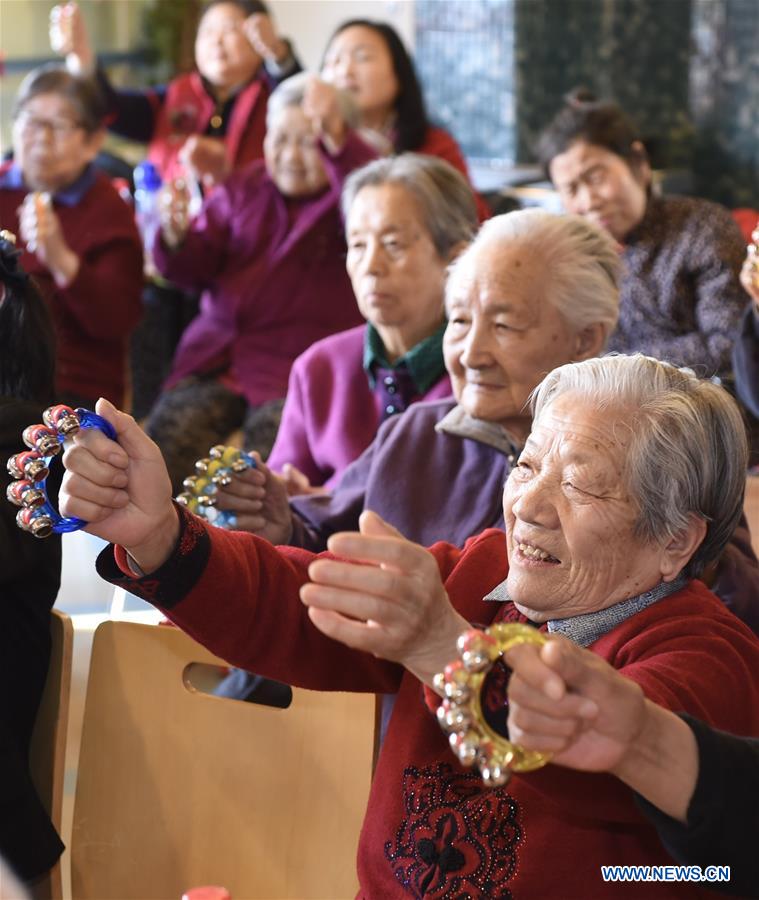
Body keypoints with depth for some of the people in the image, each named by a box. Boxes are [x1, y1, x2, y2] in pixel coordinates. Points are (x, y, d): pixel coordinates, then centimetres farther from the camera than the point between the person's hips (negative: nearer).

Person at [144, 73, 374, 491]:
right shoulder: (241, 190, 18)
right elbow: (195, 269, 12)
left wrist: (337, 141, -36)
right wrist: (177, 238, -11)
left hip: (300, 367, -4)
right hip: (218, 358, 4)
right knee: (169, 436, -19)